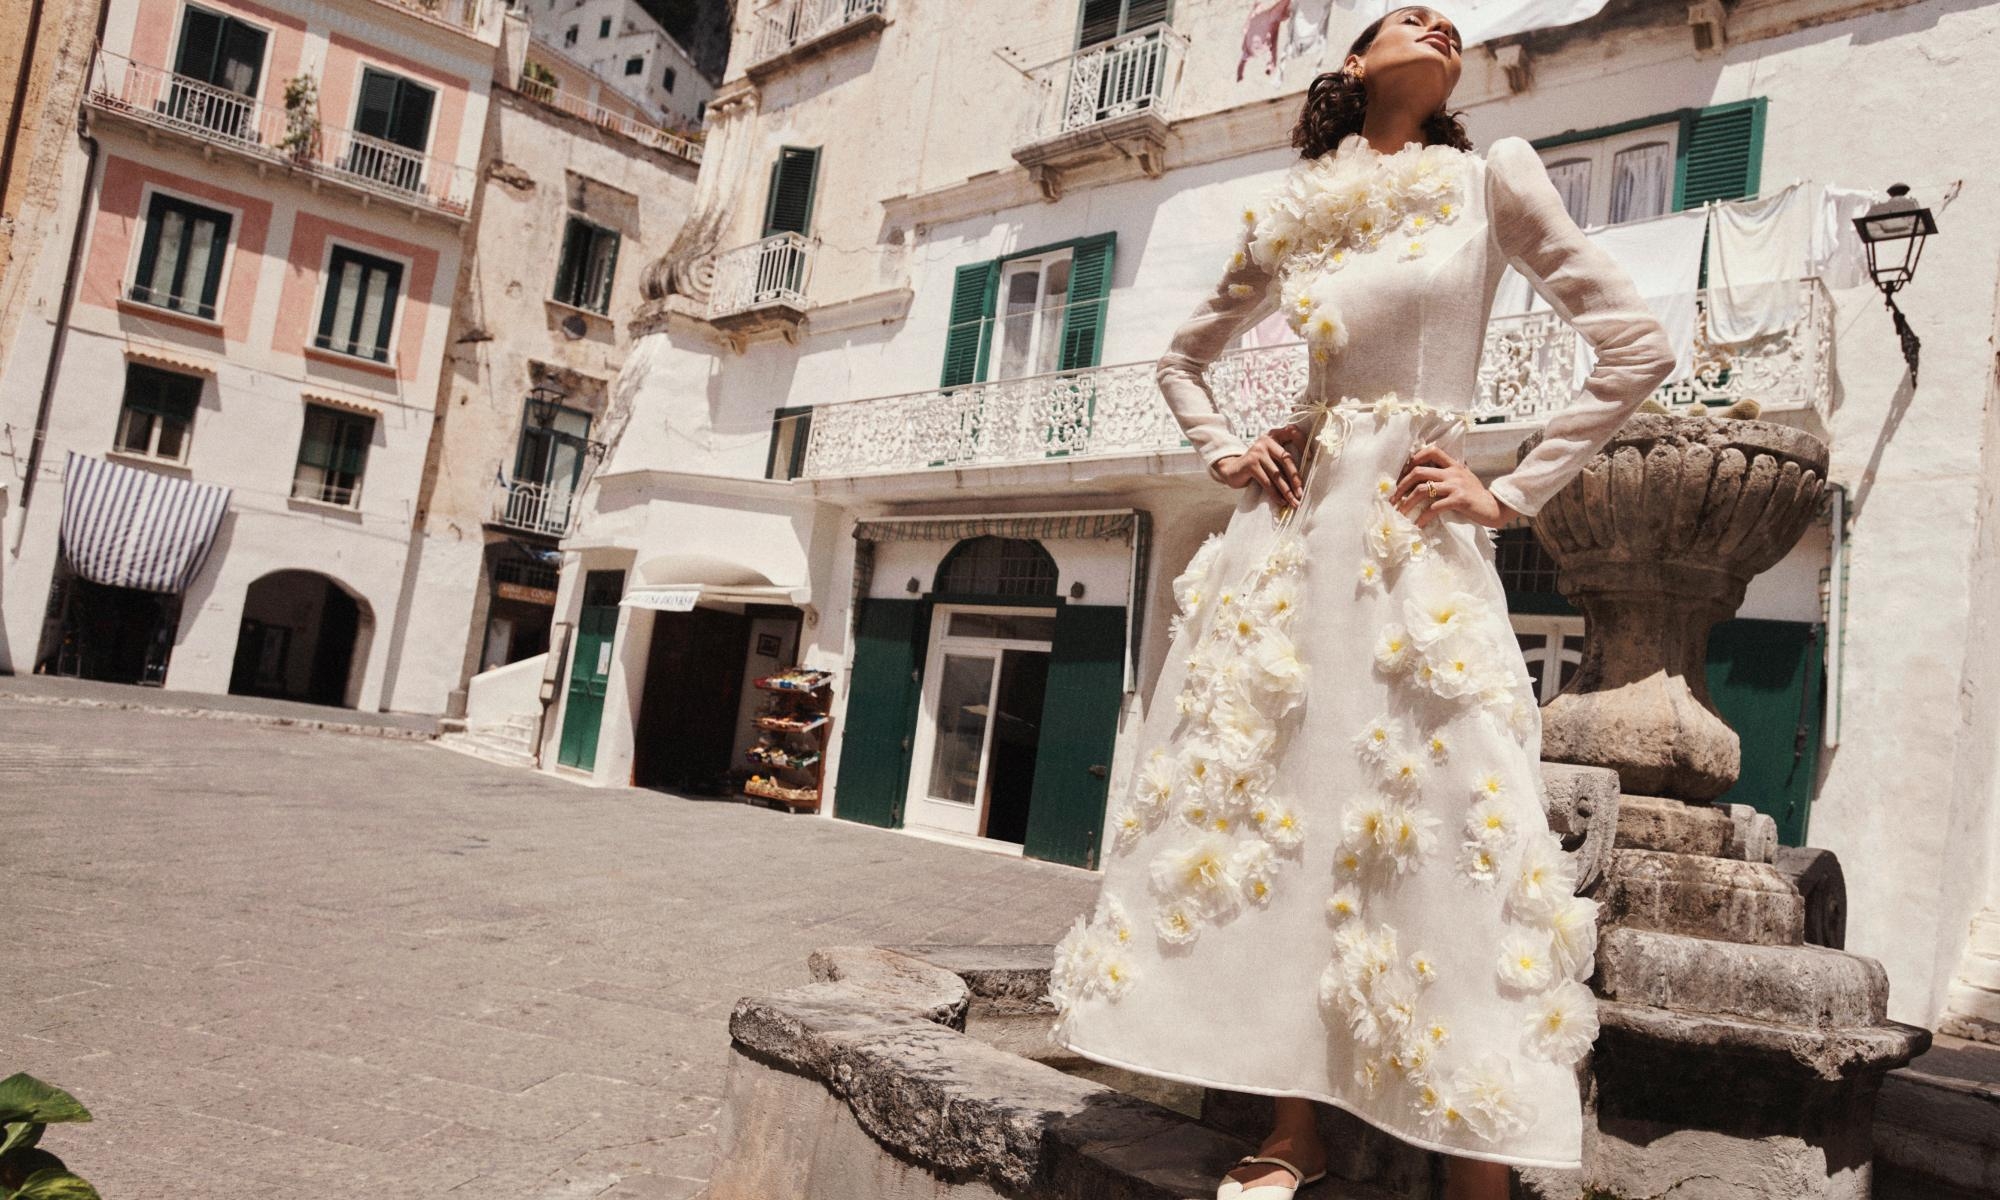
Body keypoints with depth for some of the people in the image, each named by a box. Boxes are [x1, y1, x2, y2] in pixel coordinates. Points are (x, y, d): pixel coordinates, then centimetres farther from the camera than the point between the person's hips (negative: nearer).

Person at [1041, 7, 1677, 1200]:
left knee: (1430, 834, -9)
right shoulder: (1288, 218, 14)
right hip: (1290, 537, 4)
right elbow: (1184, 358, 27)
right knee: (1278, 818, 2)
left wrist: (1510, 493, -4)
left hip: (1417, 546, -3)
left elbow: (1637, 347, 1)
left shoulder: (1492, 176, 5)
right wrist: (1226, 454, 9)